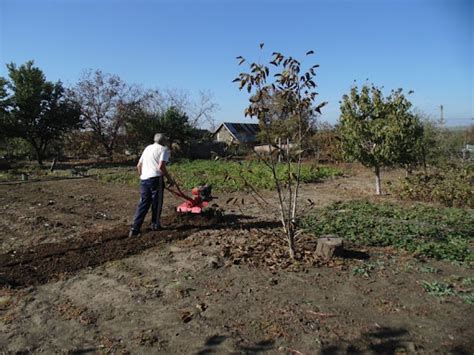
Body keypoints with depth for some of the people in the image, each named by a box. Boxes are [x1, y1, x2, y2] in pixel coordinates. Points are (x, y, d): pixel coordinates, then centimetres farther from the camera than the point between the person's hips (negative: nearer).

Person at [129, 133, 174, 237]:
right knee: (156, 203, 9)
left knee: (143, 204, 9)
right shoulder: (164, 149, -1)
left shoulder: (148, 148, 21)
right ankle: (155, 225, 21)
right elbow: (161, 166, -15)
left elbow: (138, 166, 21)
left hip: (144, 179, 6)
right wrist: (169, 179, -6)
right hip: (155, 179, -6)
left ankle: (135, 229, 4)